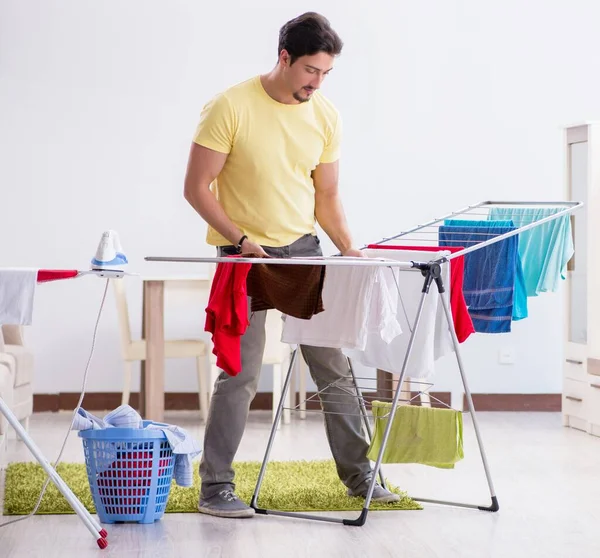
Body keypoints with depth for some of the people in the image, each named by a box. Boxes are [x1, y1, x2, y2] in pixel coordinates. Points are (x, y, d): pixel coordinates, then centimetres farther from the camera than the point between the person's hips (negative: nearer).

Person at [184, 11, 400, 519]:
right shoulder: (230, 108, -14)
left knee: (334, 366, 8)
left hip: (304, 249, 5)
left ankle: (358, 475, 21)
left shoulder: (326, 115, 2)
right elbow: (196, 188, -11)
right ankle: (215, 487, 5)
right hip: (245, 254, -5)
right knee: (240, 374, -6)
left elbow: (327, 196, 10)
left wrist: (348, 249, -2)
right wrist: (242, 241, -19)